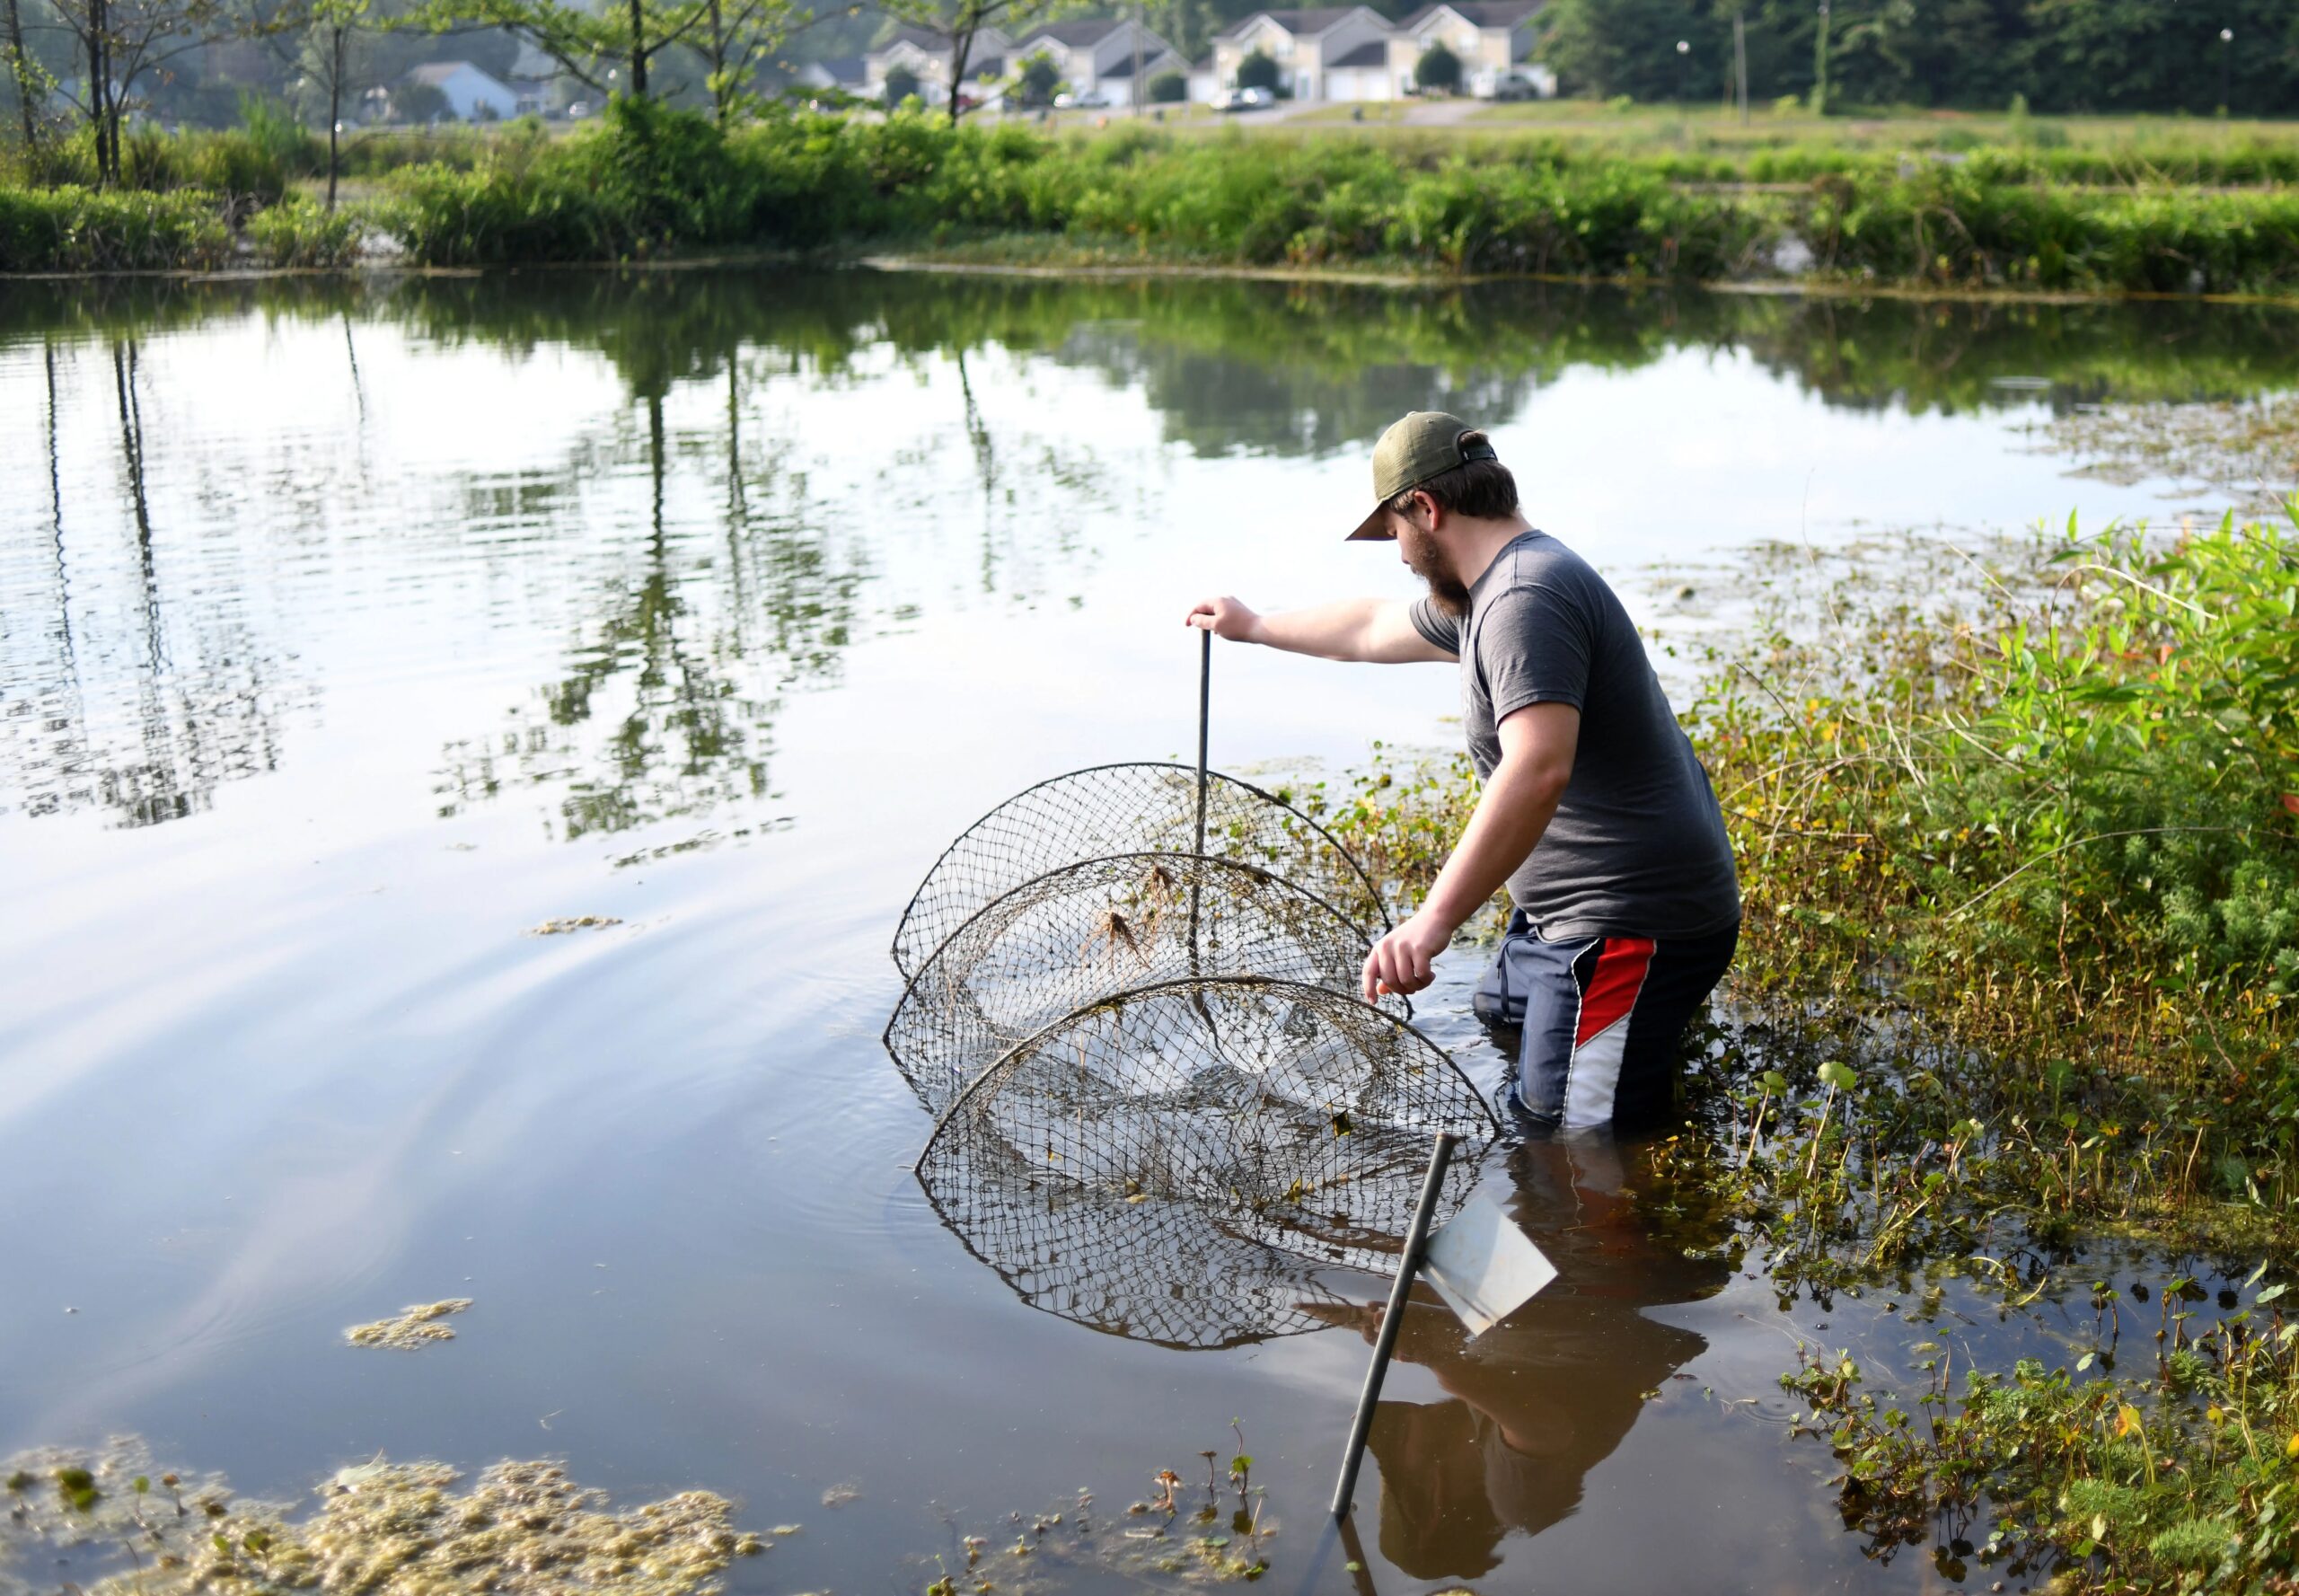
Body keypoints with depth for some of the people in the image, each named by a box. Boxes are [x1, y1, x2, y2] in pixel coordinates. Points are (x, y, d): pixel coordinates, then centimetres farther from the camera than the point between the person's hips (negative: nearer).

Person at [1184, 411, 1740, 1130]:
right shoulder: (1487, 592, 13)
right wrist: (1255, 627, 44)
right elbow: (1376, 628, 32)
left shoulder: (1527, 599, -23)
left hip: (1631, 921, -11)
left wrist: (1433, 920, -41)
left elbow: (1538, 770, -37)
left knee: (1573, 1131, -11)